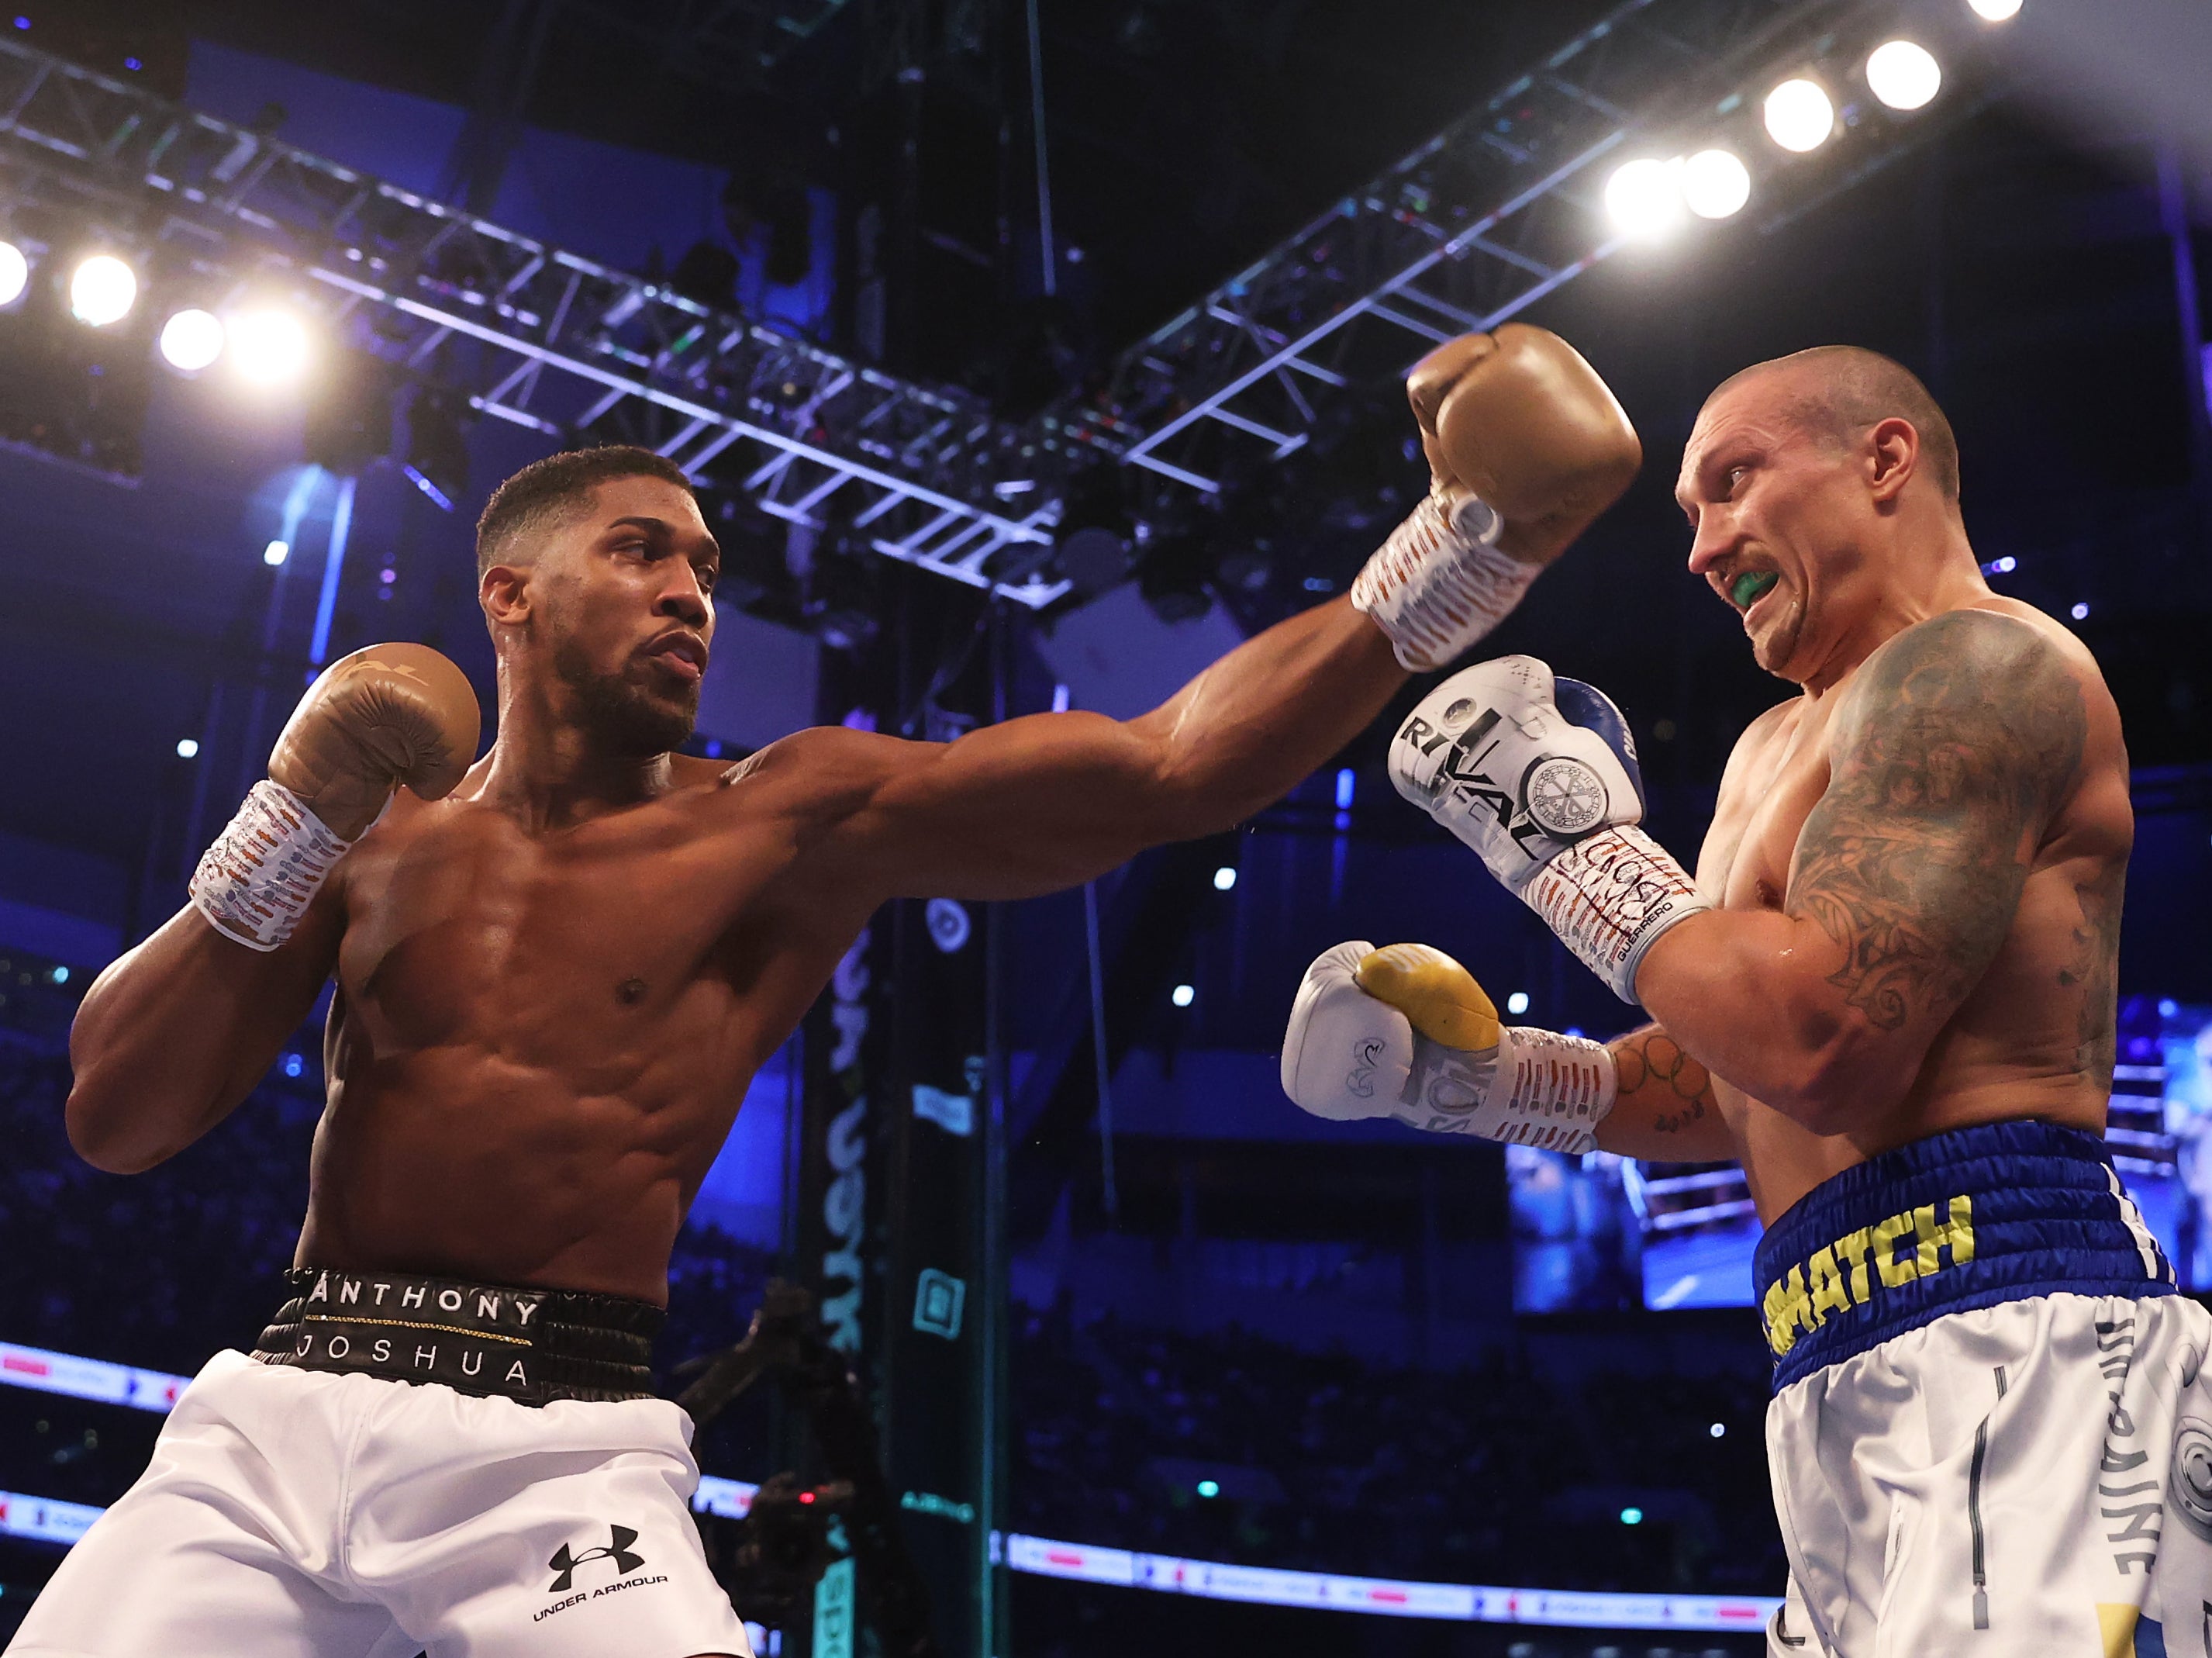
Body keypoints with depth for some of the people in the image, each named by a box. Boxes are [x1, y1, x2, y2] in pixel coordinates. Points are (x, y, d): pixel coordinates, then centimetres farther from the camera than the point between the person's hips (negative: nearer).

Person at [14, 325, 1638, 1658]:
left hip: (558, 1461, -2)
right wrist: (293, 822, -4)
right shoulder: (380, 835, 11)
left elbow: (1174, 766, -8)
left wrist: (1475, 544, -17)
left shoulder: (791, 820, 2)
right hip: (277, 1418, 3)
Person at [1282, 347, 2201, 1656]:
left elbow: (1821, 1041, -20)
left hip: (2010, 1360, -9)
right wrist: (1473, 1077, 14)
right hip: (1858, 1397, 9)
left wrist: (1574, 843, -8)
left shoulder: (1977, 664, -7)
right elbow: (1729, 1090, 27)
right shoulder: (1784, 747, 24)